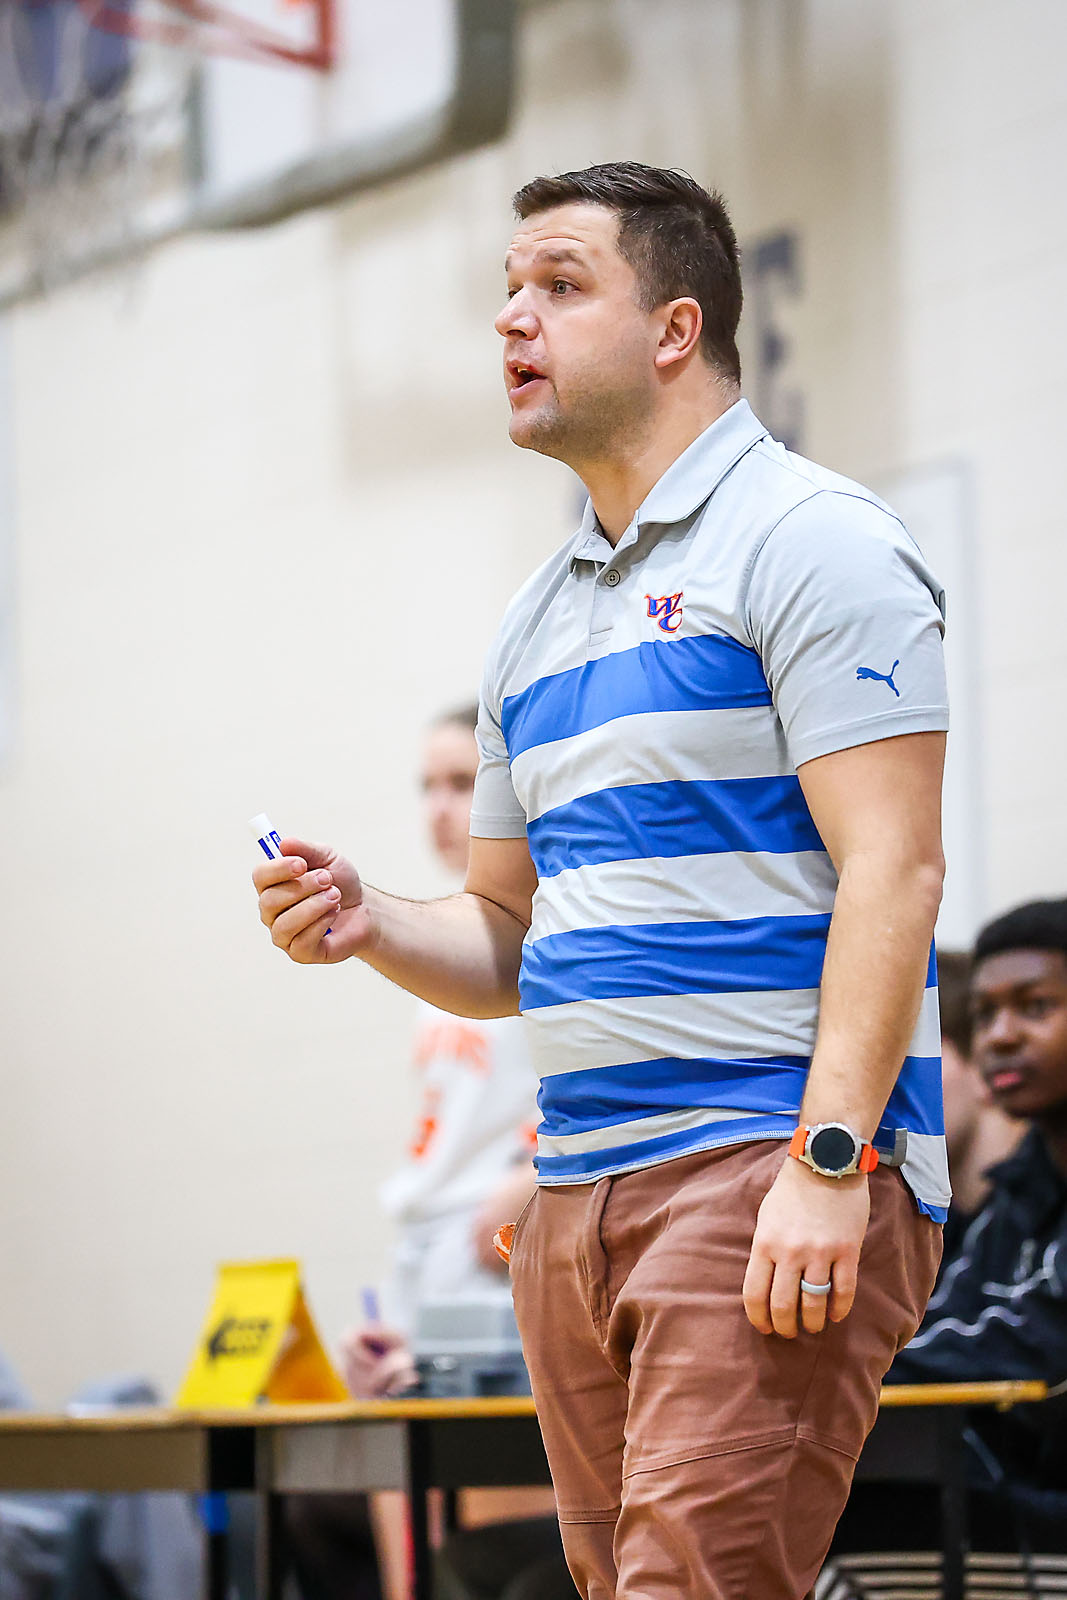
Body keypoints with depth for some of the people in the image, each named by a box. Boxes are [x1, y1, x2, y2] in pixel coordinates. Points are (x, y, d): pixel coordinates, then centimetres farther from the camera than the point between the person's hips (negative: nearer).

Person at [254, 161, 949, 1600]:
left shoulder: (809, 540, -4)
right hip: (573, 1196, 8)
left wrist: (826, 1161, -22)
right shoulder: (539, 621, 21)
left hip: (769, 1170, -8)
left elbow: (891, 871, -13)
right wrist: (375, 929, 3)